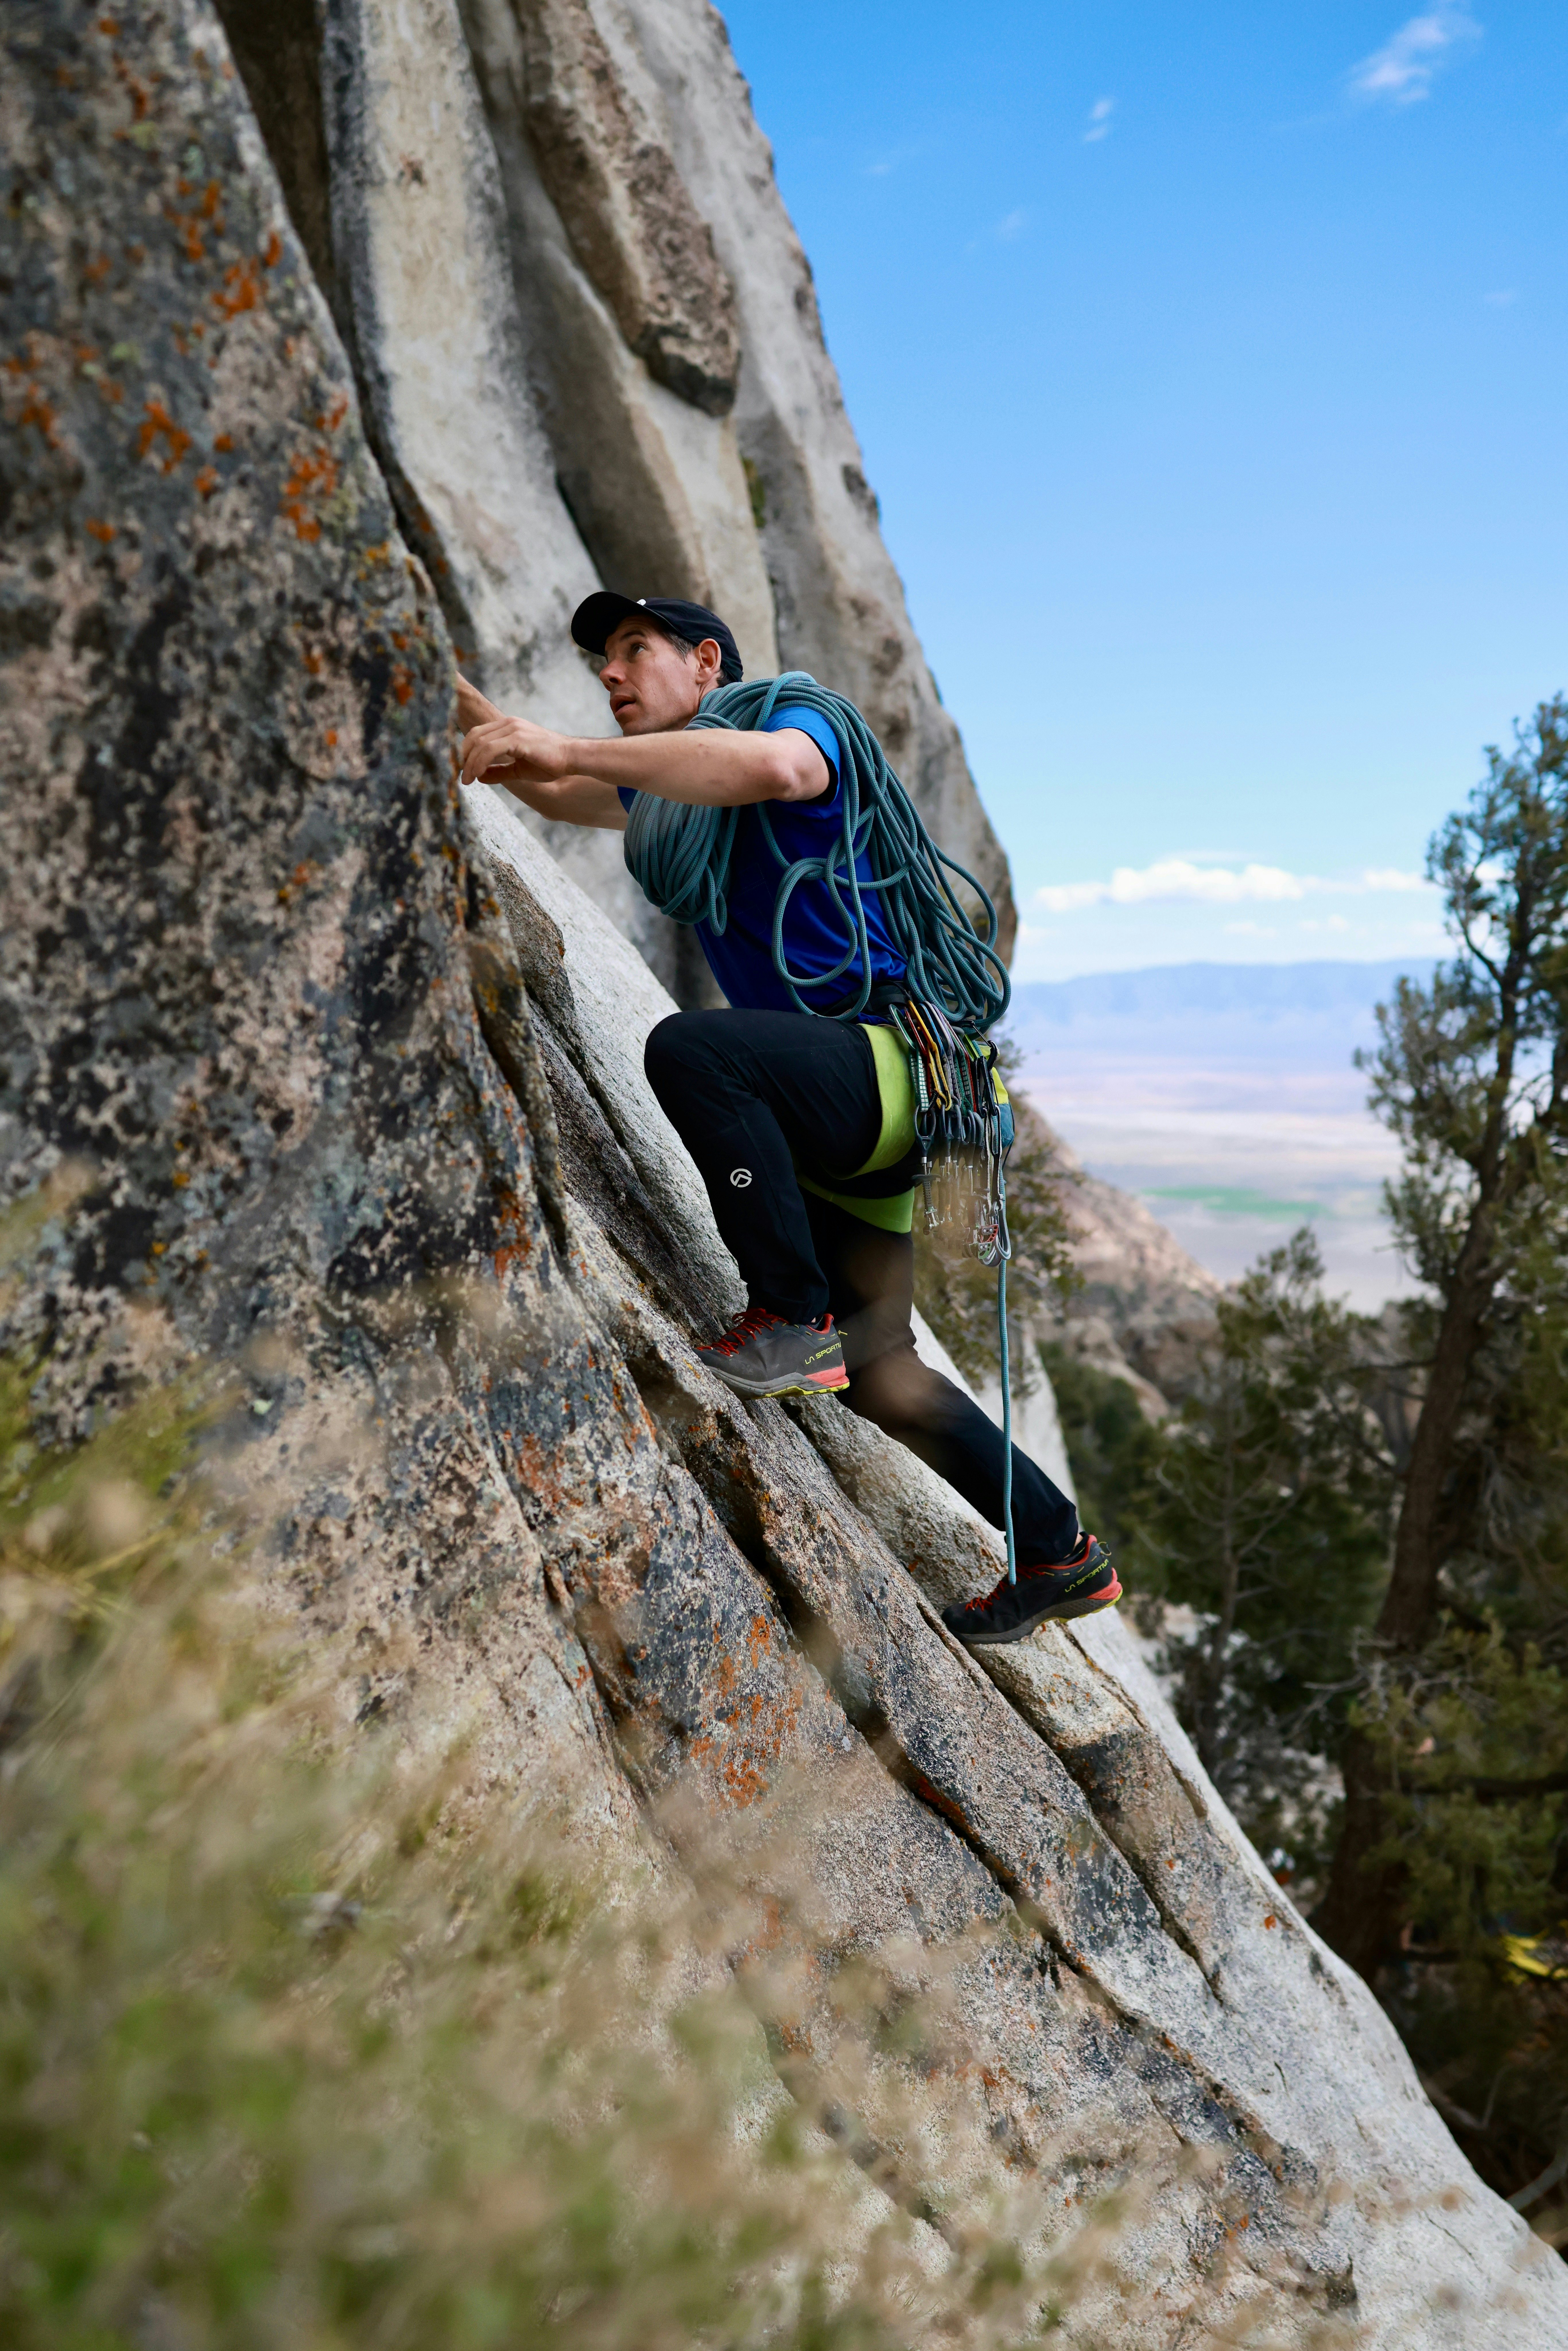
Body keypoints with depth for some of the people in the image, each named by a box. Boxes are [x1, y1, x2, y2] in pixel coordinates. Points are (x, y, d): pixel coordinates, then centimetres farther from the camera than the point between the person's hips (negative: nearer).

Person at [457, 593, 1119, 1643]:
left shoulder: (797, 718, -5)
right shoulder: (675, 787, 20)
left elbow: (771, 768, -31)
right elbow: (550, 787, 31)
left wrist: (564, 745, -29)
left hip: (899, 1071, -9)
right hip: (844, 1121, 9)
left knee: (691, 1047, -32)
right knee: (873, 1368, 10)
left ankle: (795, 1319, -19)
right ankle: (1064, 1554, 24)